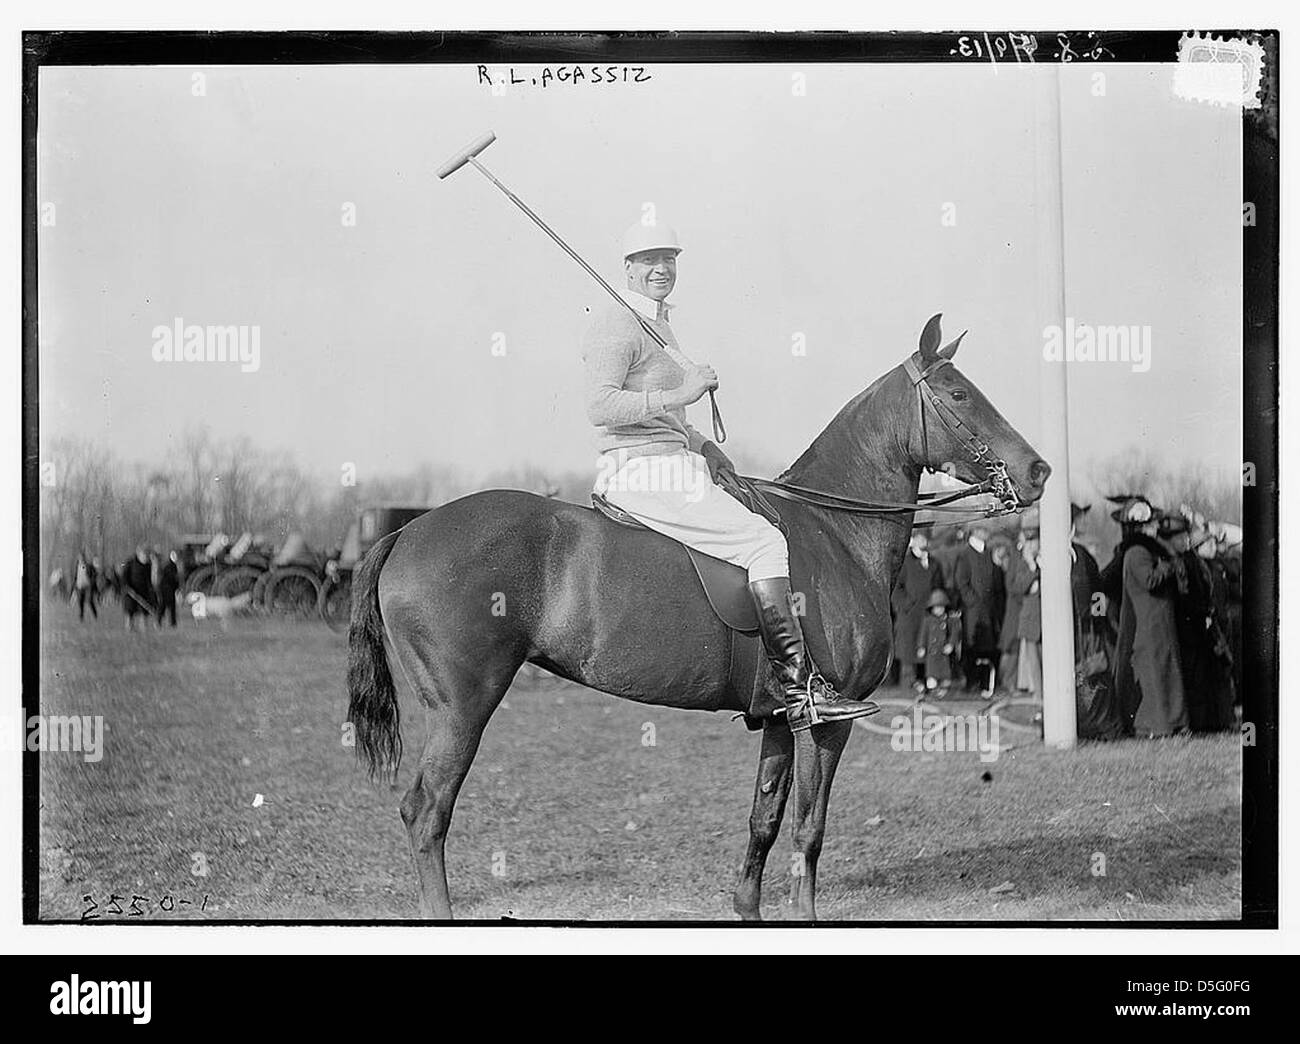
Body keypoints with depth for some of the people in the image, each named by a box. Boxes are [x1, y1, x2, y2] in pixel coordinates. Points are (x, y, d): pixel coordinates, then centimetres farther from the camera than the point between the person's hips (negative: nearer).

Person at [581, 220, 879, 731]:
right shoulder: (617, 323, -10)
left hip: (669, 467, 11)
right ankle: (800, 689, -22)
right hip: (642, 474, -11)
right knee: (764, 541, -18)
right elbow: (600, 406, -23)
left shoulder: (656, 324, 22)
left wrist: (701, 445, 16)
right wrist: (679, 395, -26)